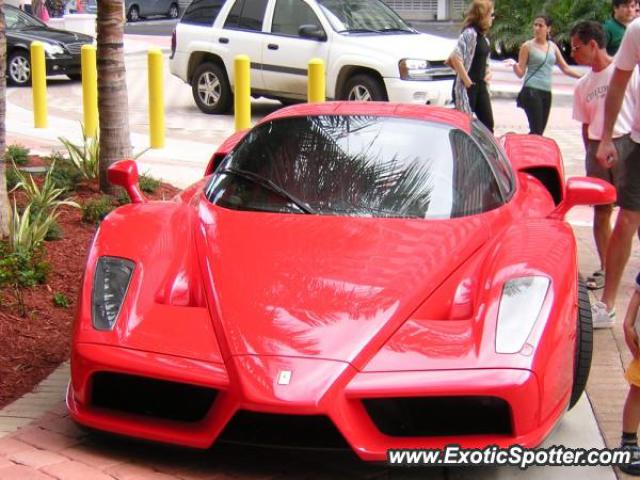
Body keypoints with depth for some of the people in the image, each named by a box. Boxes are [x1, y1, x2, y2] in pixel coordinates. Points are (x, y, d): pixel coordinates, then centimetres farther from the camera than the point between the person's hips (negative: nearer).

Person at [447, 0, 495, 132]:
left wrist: (488, 73, 9)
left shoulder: (483, 36, 13)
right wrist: (467, 81, -21)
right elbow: (455, 58, -26)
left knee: (488, 123, 11)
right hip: (467, 87, -9)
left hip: (481, 85, 9)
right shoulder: (470, 33, -15)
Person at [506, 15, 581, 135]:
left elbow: (565, 69, 17)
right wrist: (514, 65, -21)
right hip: (531, 91, -5)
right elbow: (520, 73, -1)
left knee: (540, 131, 3)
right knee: (536, 131, -16)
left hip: (546, 92, 5)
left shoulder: (553, 47, 13)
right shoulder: (527, 46, 0)